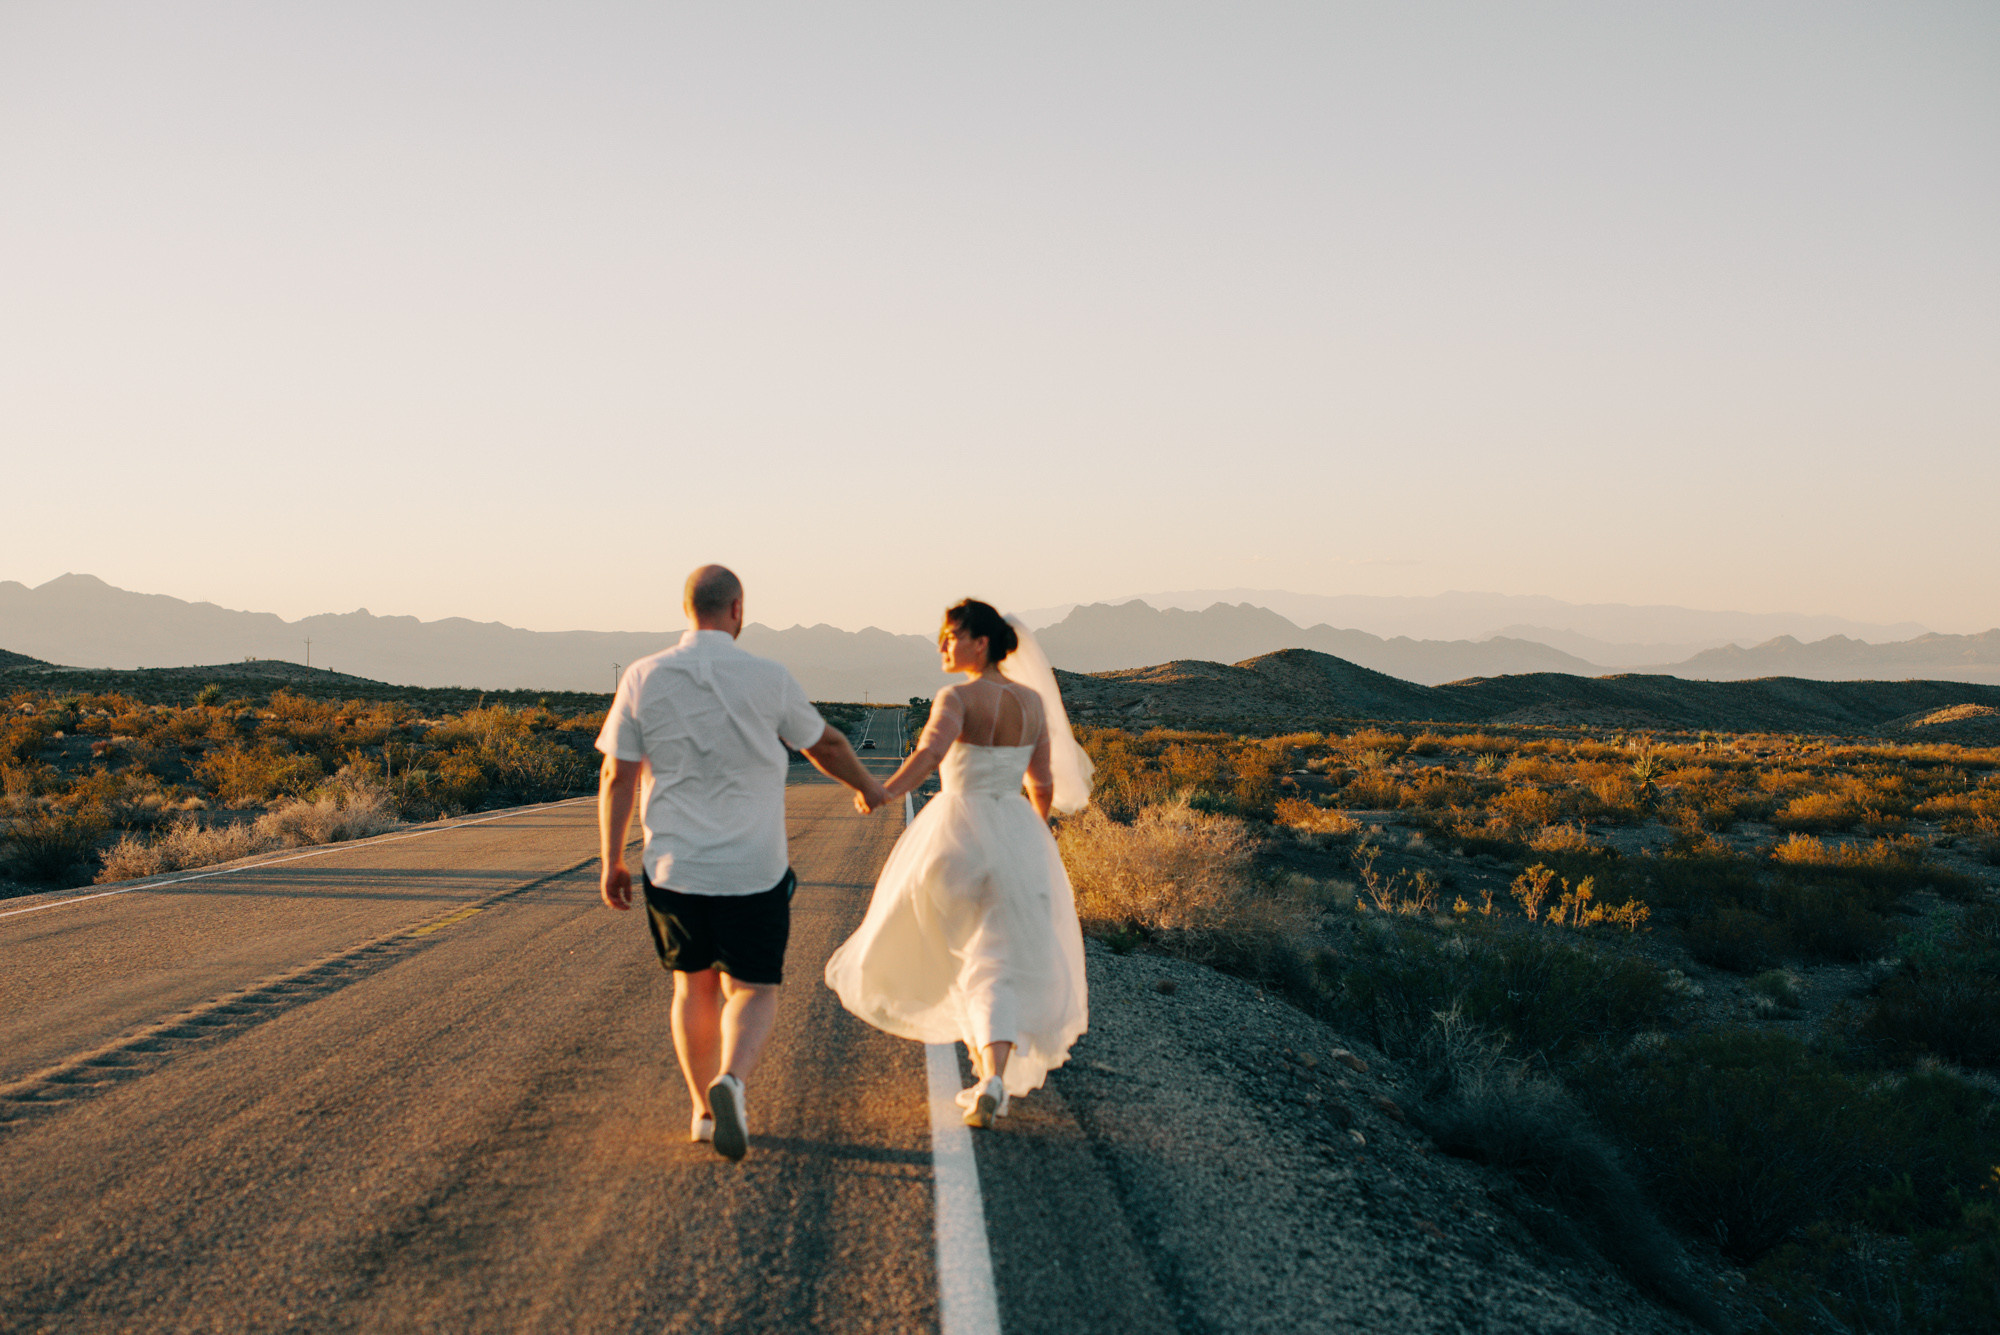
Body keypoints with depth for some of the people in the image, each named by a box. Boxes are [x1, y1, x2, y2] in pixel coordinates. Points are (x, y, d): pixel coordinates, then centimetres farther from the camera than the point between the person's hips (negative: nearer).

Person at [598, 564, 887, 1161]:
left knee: (694, 985, 20)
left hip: (673, 867, 2)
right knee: (753, 992, 8)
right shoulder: (768, 679, -7)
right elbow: (825, 744, 9)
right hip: (753, 873, -2)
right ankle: (731, 1082, -19)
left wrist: (611, 861, 7)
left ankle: (704, 1109, 27)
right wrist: (868, 787, 28)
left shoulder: (643, 679, -4)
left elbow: (616, 777, -3)